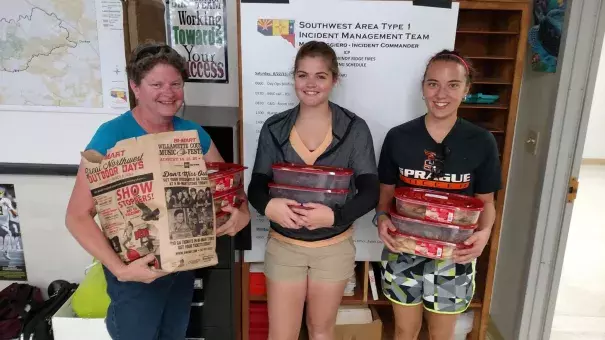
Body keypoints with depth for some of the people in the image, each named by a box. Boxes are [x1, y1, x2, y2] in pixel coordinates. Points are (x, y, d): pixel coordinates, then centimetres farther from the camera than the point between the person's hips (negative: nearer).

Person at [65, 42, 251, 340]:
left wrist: (242, 212, -16)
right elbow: (77, 216, -20)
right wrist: (119, 268, -30)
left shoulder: (193, 133, -4)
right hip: (136, 271, -5)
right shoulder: (112, 136, -20)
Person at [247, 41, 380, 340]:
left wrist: (334, 215, -27)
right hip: (283, 245, 1)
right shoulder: (274, 128, -4)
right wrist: (268, 205, -26)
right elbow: (256, 186, -3)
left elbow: (370, 192, -10)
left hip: (334, 247, 0)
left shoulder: (355, 129, -9)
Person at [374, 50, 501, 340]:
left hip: (453, 255, 0)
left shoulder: (481, 142, -7)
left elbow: (486, 201, 2)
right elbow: (386, 193, 2)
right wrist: (382, 217, -17)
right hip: (403, 252, 0)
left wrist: (484, 232, -17)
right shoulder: (398, 137, -7)